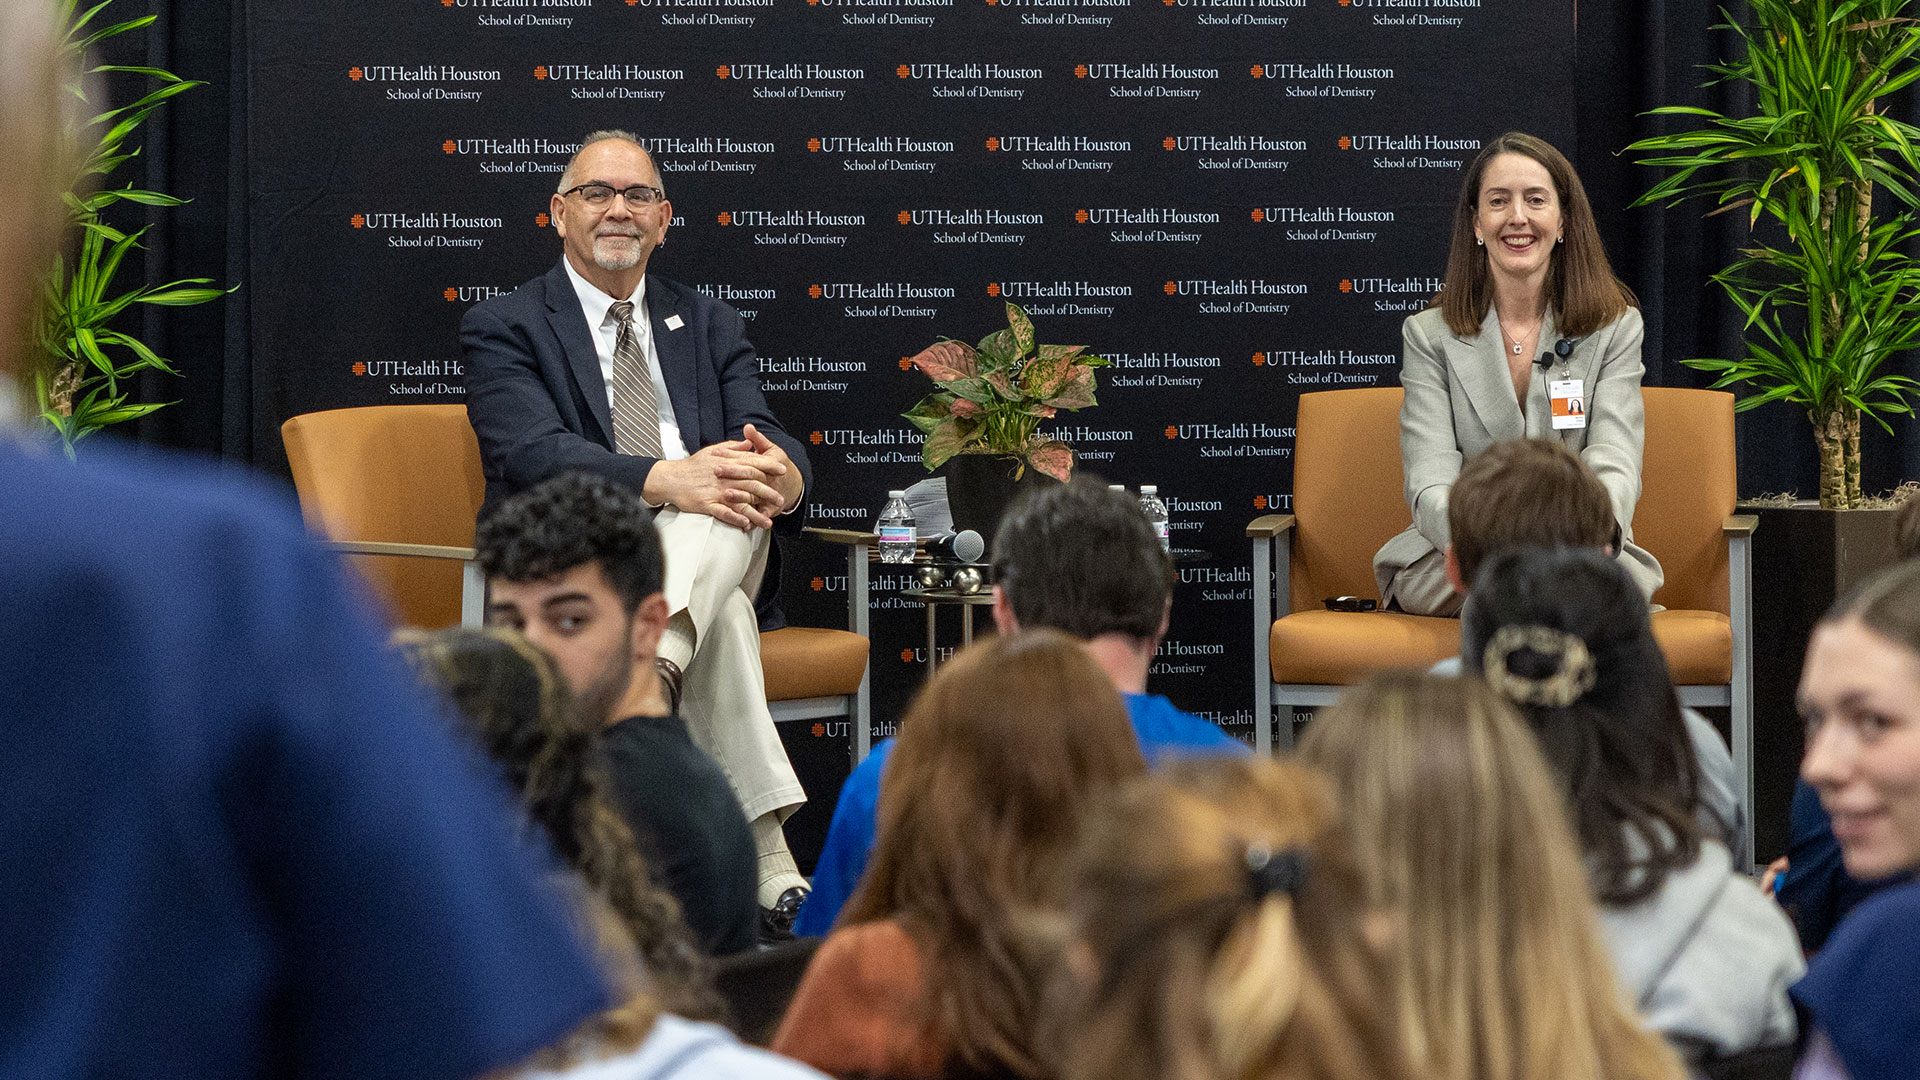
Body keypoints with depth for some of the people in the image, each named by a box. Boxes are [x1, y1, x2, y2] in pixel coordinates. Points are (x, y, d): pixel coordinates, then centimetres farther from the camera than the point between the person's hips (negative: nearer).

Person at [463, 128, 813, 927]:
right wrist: (667, 479, -31)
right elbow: (532, 454, -12)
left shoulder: (709, 324, 22)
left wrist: (784, 476, -24)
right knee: (723, 615, -37)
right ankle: (765, 858, -48)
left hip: (708, 555, 4)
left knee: (736, 498, -35)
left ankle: (647, 678, -60)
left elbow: (765, 439, 6)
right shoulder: (502, 327, 7)